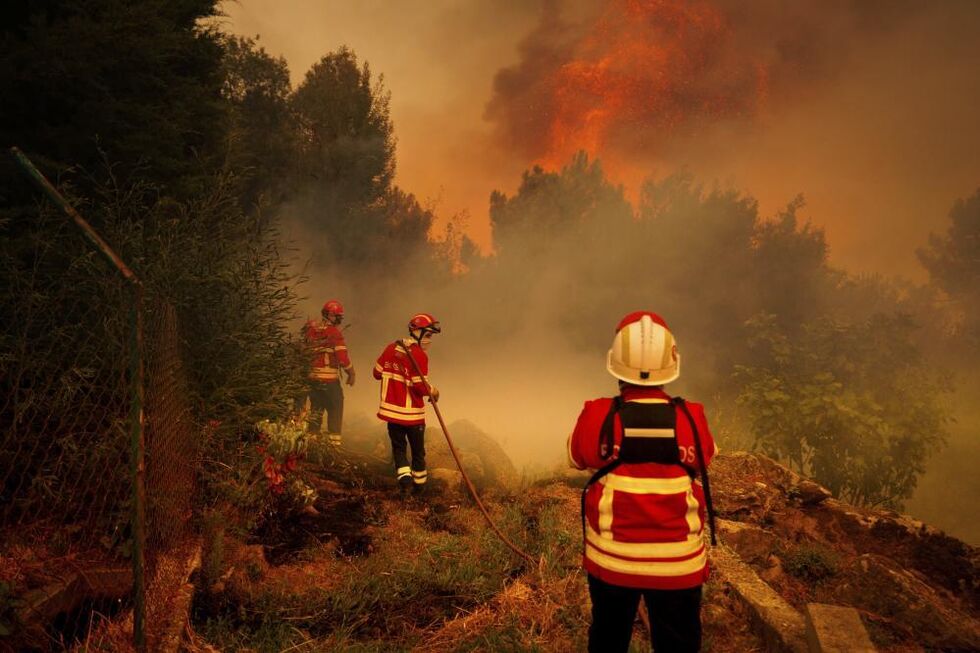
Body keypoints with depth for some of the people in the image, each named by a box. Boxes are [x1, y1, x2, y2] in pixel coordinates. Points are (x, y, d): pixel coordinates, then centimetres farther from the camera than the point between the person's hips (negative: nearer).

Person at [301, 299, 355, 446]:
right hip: (329, 379, -6)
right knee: (335, 410, 3)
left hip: (312, 377, 6)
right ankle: (334, 442, -1)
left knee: (316, 409, 18)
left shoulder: (311, 329, 7)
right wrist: (351, 373, -1)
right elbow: (342, 356, -14)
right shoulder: (334, 332, -11)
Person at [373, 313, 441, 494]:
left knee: (398, 446, 14)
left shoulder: (391, 348, 2)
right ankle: (419, 485, 24)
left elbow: (377, 373, 9)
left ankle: (404, 476, -8)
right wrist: (432, 391, -1)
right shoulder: (419, 355, -17)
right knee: (417, 450, 14)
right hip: (412, 412, -4)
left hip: (391, 409, 4)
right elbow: (420, 386, -20)